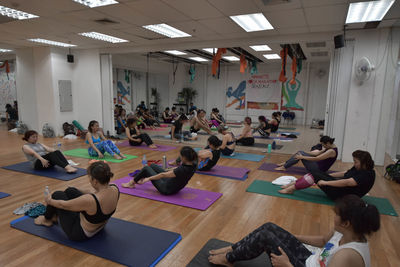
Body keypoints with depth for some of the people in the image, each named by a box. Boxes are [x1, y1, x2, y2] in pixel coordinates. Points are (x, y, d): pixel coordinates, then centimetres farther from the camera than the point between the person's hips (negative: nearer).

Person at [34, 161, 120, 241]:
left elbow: (64, 205, -18)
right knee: (70, 191, 15)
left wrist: (49, 200, 3)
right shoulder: (115, 189, -19)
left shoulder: (90, 200, -38)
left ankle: (46, 219, 36)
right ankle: (56, 216, 41)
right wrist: (78, 191, 20)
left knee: (58, 195, 6)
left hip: (82, 233, -6)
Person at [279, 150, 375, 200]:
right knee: (317, 172, -4)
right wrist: (326, 175, 11)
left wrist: (325, 182, -26)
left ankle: (292, 188, -16)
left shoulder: (368, 174, -18)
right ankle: (293, 184, -7)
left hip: (344, 195, -9)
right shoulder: (358, 168, 10)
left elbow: (348, 182, -27)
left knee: (316, 175, -16)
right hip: (341, 186, 9)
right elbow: (344, 173, 17)